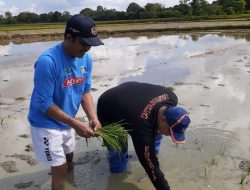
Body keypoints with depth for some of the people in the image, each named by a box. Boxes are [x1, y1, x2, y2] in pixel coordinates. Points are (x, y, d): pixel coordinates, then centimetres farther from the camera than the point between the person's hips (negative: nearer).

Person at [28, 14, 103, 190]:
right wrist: (75, 124, -29)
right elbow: (44, 103, -26)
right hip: (46, 123, -6)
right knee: (60, 169, 2)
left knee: (69, 162, 24)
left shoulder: (86, 59, -8)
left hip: (66, 122, 7)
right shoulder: (48, 61, -29)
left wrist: (93, 117, -16)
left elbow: (85, 91, -1)